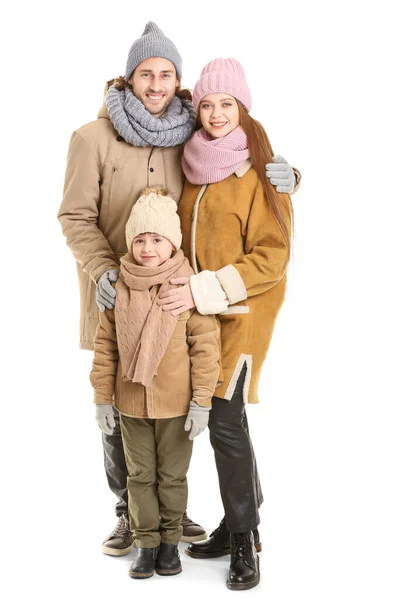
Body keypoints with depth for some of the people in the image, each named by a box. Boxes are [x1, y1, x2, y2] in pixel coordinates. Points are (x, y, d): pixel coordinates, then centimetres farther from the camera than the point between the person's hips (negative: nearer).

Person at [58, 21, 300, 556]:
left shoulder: (191, 137, 2)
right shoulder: (94, 138, -5)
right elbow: (76, 217, -4)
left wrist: (285, 176, -14)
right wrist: (103, 271, -20)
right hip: (116, 299, -2)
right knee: (117, 407, 6)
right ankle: (129, 512, 25)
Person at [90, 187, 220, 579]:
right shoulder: (119, 287, -5)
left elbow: (205, 345, -11)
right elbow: (105, 345, 1)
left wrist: (202, 400, -11)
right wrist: (102, 397, 1)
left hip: (176, 403, -2)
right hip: (131, 402, 2)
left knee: (172, 475, 13)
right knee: (140, 475, 13)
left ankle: (170, 539, 30)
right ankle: (146, 542, 27)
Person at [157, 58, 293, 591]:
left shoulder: (260, 172, -10)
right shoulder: (196, 166, 10)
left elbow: (272, 256, -14)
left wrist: (204, 290, -20)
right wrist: (185, 290, 8)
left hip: (243, 311, -6)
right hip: (199, 312, 6)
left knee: (224, 419, -9)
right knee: (226, 417, 10)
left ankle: (244, 539, 4)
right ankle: (242, 522, 22)